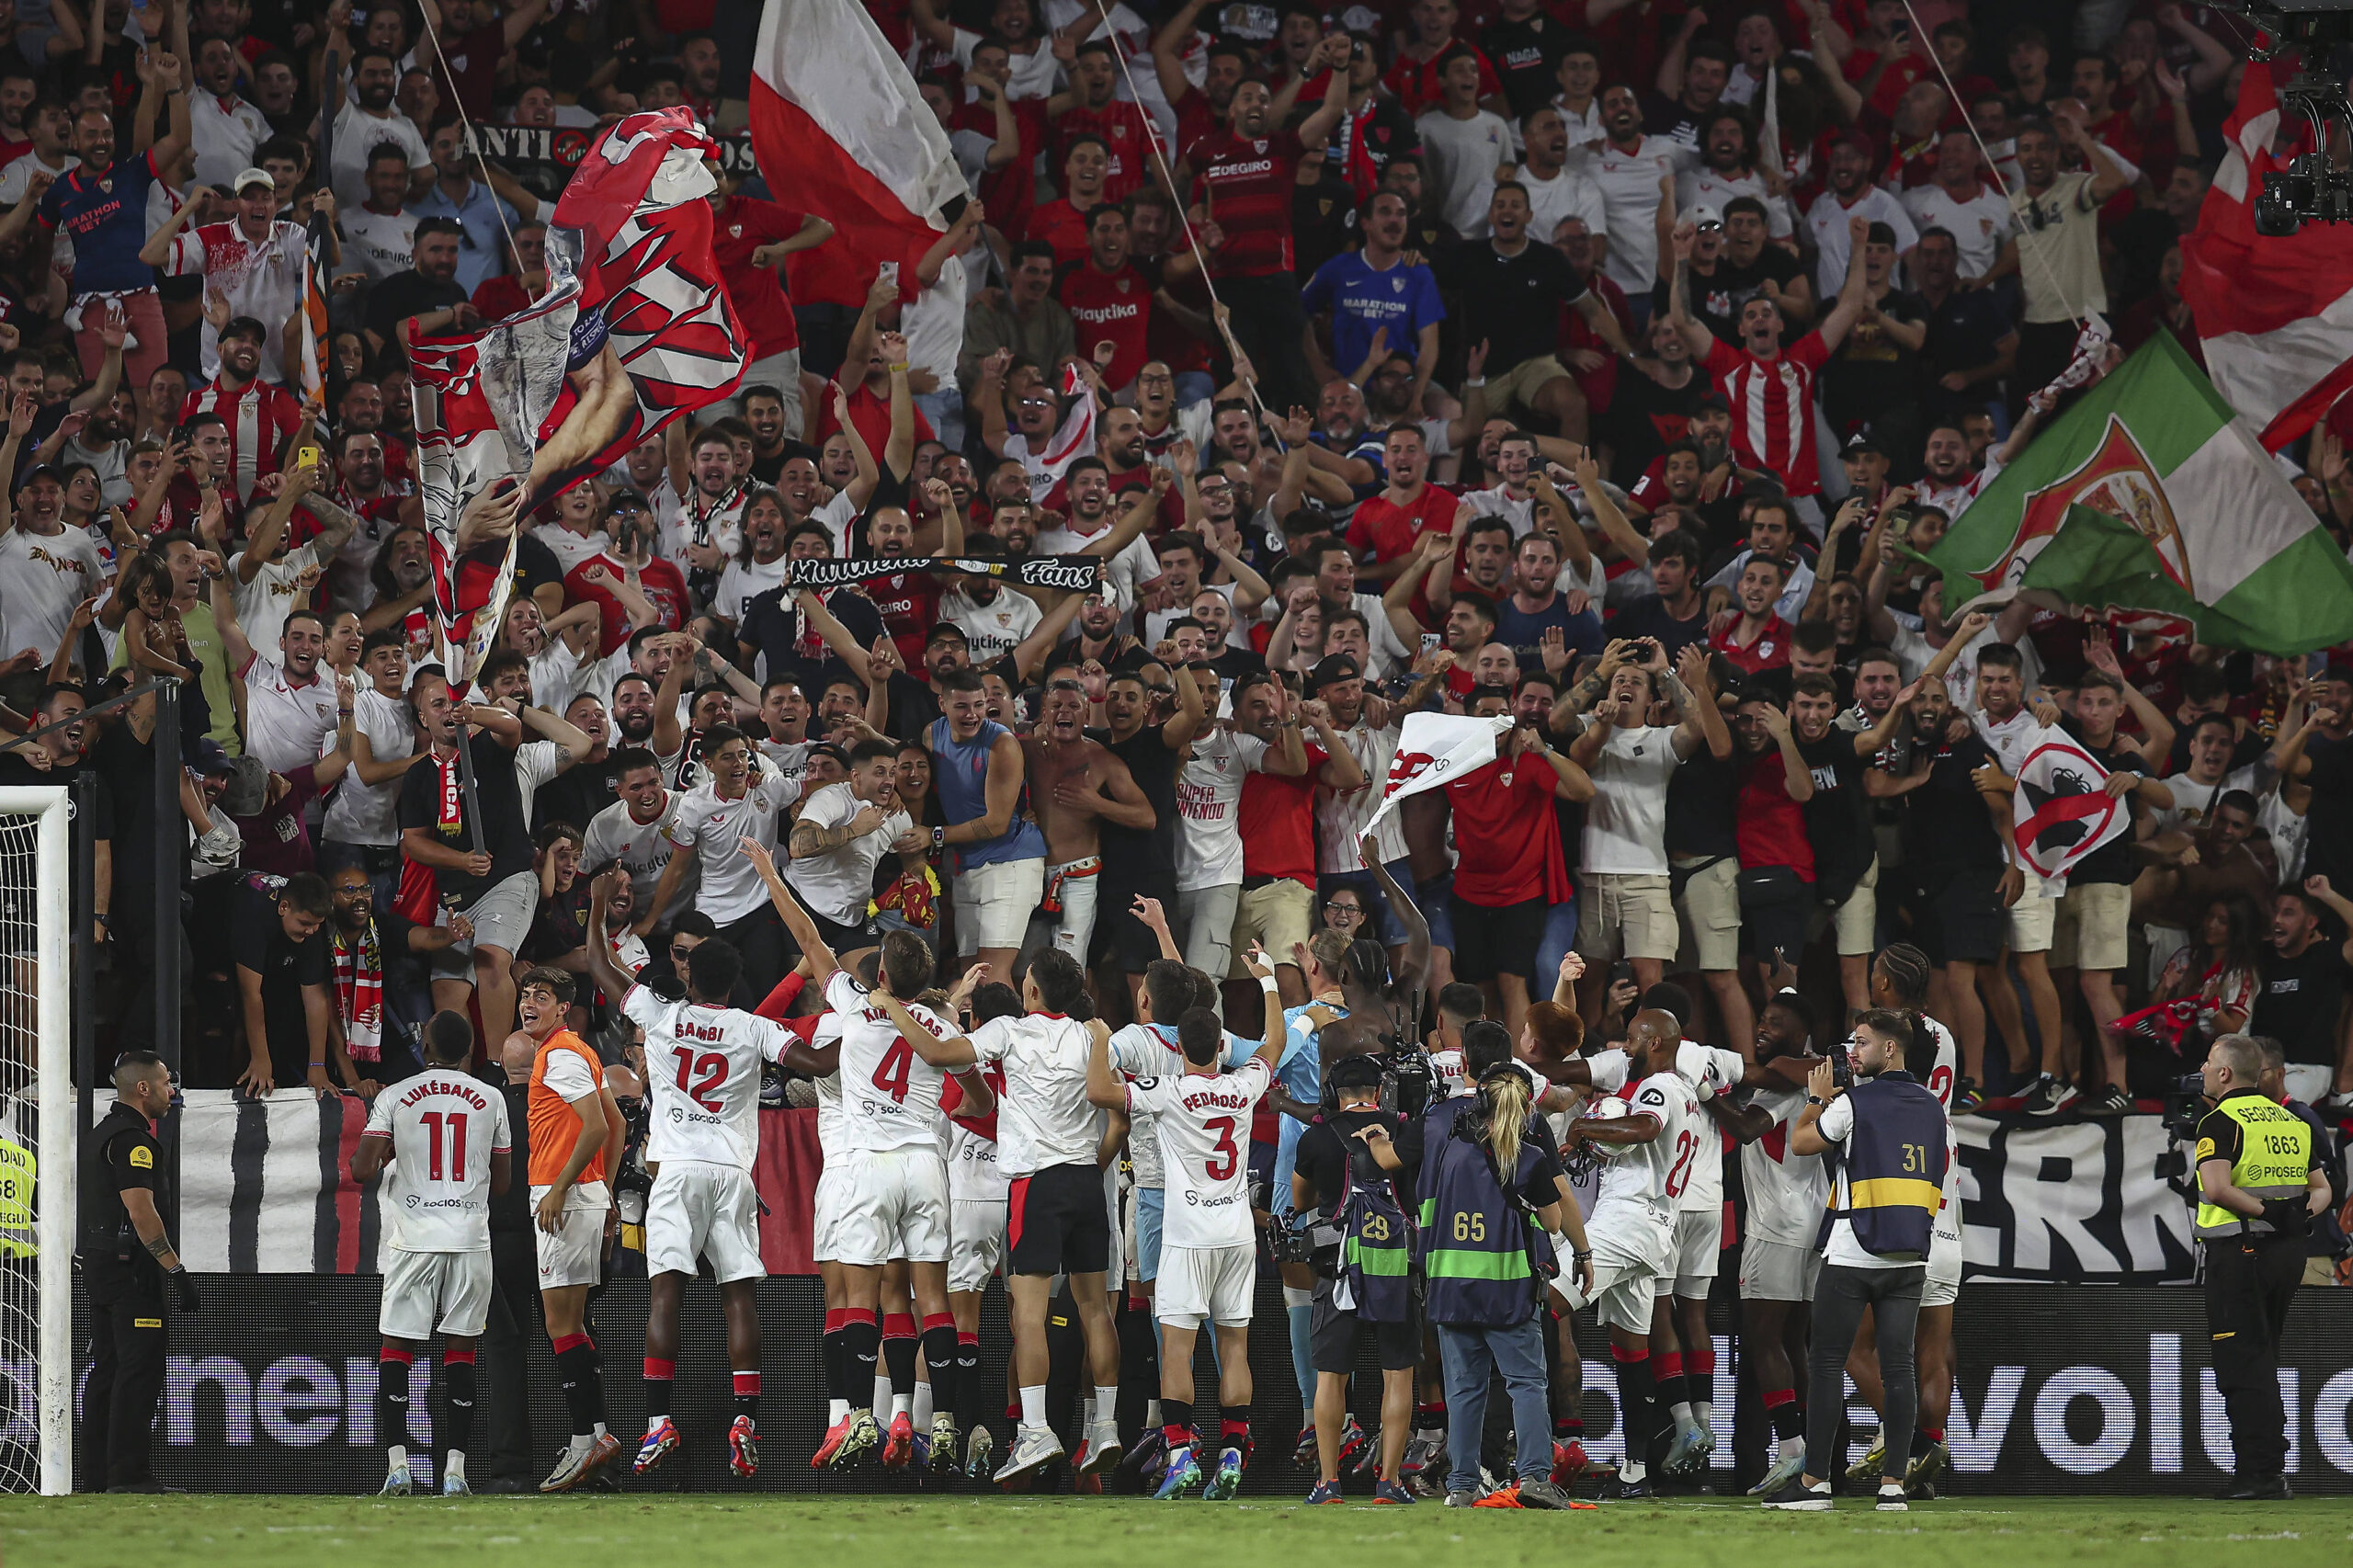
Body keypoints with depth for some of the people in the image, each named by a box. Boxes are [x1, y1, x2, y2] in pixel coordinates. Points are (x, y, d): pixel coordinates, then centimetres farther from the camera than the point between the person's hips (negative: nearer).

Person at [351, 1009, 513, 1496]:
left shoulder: (395, 1098, -1)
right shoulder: (490, 1100, 5)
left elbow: (362, 1169, -7)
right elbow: (502, 1182, 11)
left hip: (413, 1237, -1)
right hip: (471, 1235, 1)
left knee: (396, 1347, 5)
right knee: (460, 1351, 6)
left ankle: (397, 1465, -8)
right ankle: (454, 1470, 0)